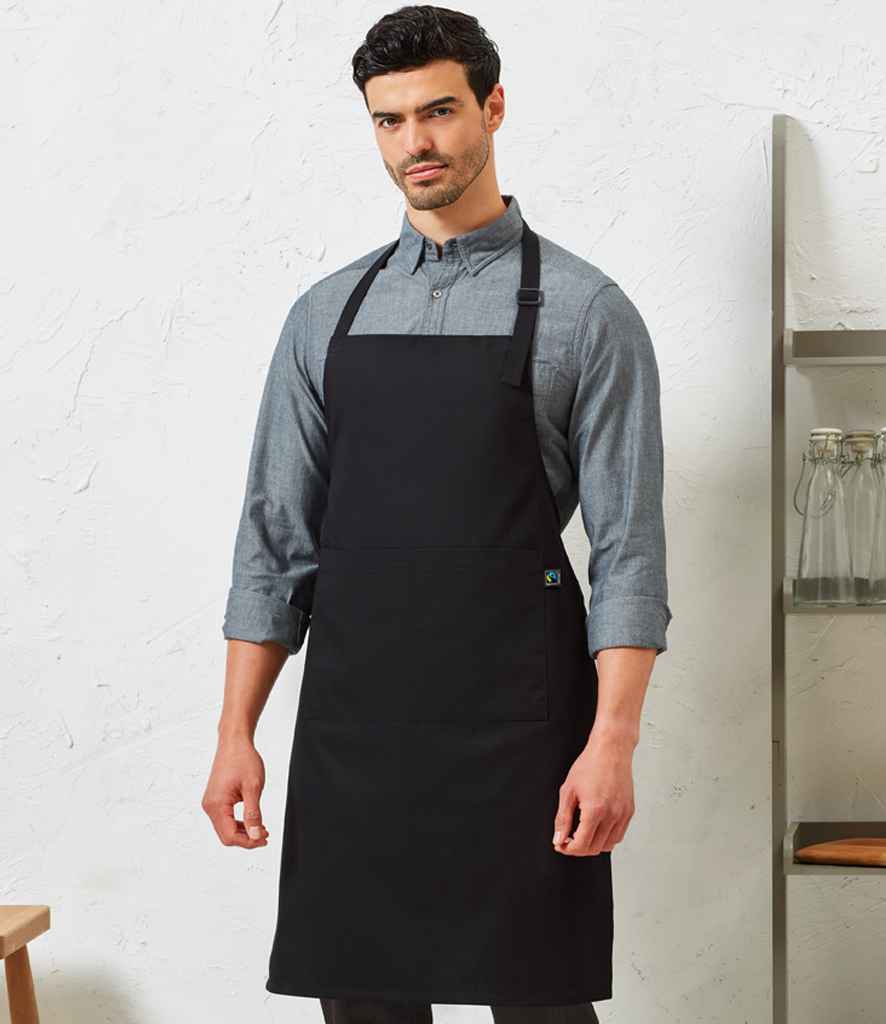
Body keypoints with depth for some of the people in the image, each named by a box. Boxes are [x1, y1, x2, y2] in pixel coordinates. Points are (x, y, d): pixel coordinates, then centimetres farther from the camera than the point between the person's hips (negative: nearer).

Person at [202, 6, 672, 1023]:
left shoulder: (585, 312, 0)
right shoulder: (325, 316, 11)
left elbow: (629, 547, -4)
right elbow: (274, 538, 11)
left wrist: (613, 741, -14)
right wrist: (236, 734, 5)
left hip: (518, 730, -3)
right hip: (352, 728, 3)